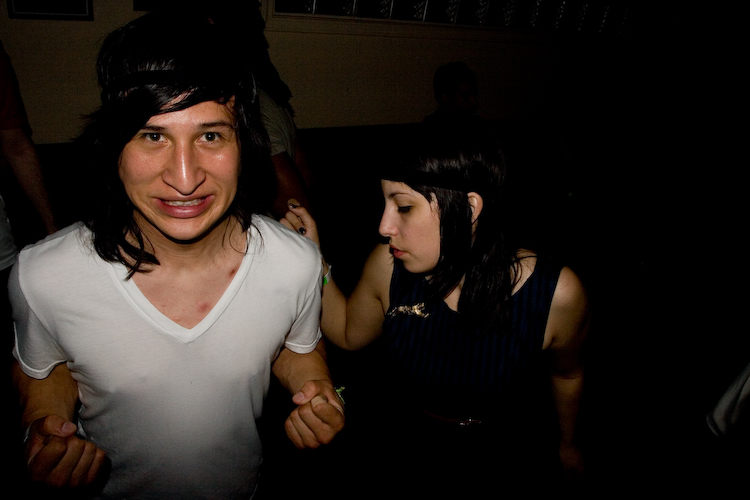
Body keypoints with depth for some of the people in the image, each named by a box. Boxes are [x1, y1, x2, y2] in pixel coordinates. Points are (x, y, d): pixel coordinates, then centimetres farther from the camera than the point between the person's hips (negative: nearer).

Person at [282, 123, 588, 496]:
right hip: (402, 456, 2)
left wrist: (567, 444, 13)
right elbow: (349, 333, -2)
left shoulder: (556, 294, -28)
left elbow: (565, 373, -6)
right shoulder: (388, 265, -23)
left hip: (508, 467, -1)